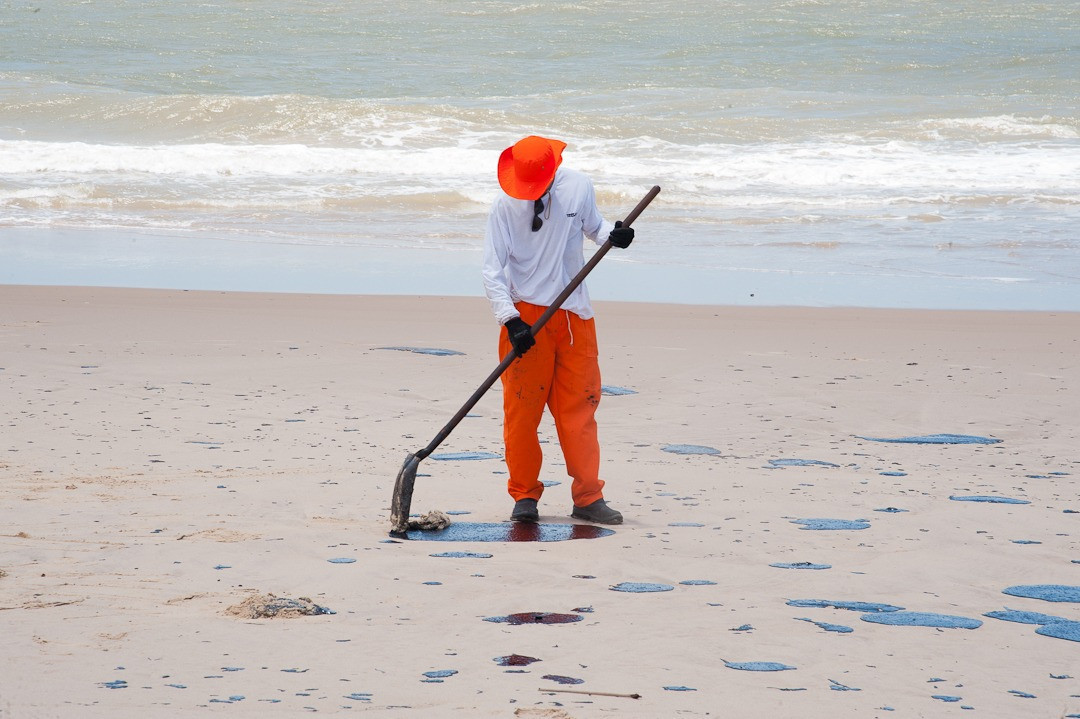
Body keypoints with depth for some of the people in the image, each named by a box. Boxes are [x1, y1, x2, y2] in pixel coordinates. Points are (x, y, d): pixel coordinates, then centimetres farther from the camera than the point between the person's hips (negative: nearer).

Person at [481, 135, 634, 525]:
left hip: (574, 316, 2)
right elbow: (492, 269, -10)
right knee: (522, 409, -2)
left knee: (579, 408, 2)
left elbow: (593, 226, 17)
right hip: (525, 316, -2)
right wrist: (511, 320, -22)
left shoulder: (578, 187, -1)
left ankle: (588, 497, 6)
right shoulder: (505, 204, -9)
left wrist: (613, 233, -7)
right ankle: (525, 496, 9)